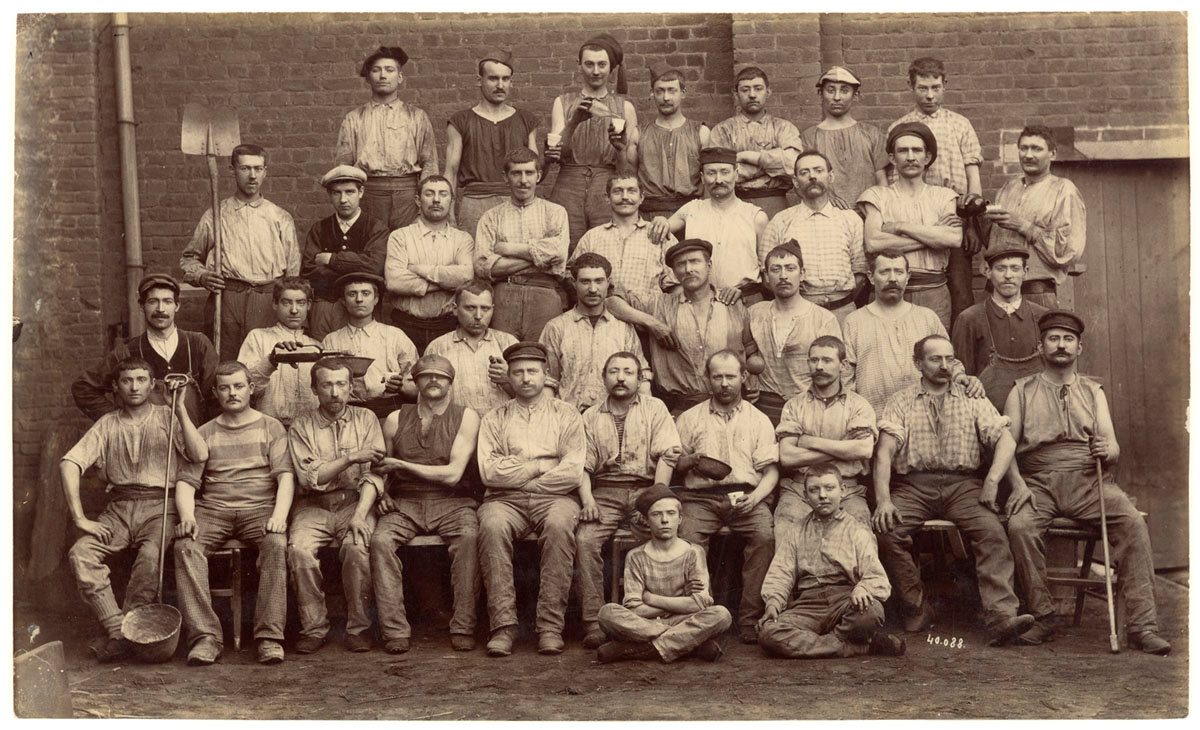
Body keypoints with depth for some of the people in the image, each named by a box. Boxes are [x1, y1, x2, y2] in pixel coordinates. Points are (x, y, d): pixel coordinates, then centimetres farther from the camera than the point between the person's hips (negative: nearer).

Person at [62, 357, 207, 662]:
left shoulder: (167, 417, 8)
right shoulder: (108, 424, 14)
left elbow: (200, 455, -9)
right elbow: (70, 463, 2)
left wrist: (180, 408, -13)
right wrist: (79, 517, -10)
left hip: (159, 505, -3)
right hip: (119, 507, 3)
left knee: (151, 554, -33)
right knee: (80, 553, -24)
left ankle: (123, 634, -21)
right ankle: (117, 629, -23)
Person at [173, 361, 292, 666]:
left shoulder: (271, 427, 15)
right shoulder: (204, 433, 19)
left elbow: (286, 475, 2)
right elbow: (186, 481, 10)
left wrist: (279, 515, -17)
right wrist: (187, 517, -12)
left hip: (260, 508, -1)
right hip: (213, 510, 2)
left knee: (276, 544, -34)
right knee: (186, 545, -30)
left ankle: (270, 637, -33)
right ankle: (205, 637, -32)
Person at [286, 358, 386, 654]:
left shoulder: (366, 419, 8)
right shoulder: (301, 427, 7)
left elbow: (375, 473, -2)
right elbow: (310, 479, -5)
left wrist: (359, 515, -16)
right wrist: (351, 457, -15)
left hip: (355, 502, 0)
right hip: (314, 507, 1)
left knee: (357, 547, -31)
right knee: (299, 550, -28)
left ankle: (358, 627, -15)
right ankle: (314, 627, -12)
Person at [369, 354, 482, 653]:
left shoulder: (466, 417, 4)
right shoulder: (395, 420, 12)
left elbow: (452, 474, -6)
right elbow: (379, 468, 24)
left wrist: (400, 465, -6)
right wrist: (382, 492, 2)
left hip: (450, 502, -2)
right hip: (404, 503, 2)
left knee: (469, 537, -33)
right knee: (380, 540, -29)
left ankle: (463, 628, -26)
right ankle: (395, 631, -25)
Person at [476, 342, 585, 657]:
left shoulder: (566, 415, 13)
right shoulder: (494, 418, 17)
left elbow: (572, 473, -2)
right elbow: (489, 471, 0)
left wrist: (516, 474, -1)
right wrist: (539, 467, -3)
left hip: (554, 497, -1)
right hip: (505, 500, 1)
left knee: (559, 524, -35)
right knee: (492, 525, -33)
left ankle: (550, 626, -31)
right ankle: (503, 625, -32)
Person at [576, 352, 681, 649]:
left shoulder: (655, 408, 11)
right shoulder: (591, 417, 17)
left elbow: (667, 454, 1)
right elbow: (583, 463, 9)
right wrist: (587, 499, -10)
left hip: (645, 489, -1)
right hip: (605, 493, 1)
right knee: (585, 540, -26)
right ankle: (593, 622, -22)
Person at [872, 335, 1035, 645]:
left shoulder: (973, 401, 16)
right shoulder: (900, 402, 13)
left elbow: (1005, 440, 5)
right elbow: (885, 451, -1)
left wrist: (992, 481, -13)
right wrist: (883, 499, -16)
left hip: (962, 484, 1)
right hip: (912, 485, 0)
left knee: (992, 531, -27)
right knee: (886, 530, -28)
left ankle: (1002, 618, -35)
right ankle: (917, 611, -14)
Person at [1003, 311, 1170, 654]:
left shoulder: (1092, 390, 21)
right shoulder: (1022, 390, 16)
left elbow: (1113, 447, 12)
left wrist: (1108, 451, -14)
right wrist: (1017, 484, -12)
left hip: (1088, 479, 1)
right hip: (1039, 481, -1)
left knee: (1133, 522, -27)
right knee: (1019, 526, -32)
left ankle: (1142, 625, -26)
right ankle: (1041, 617, -18)